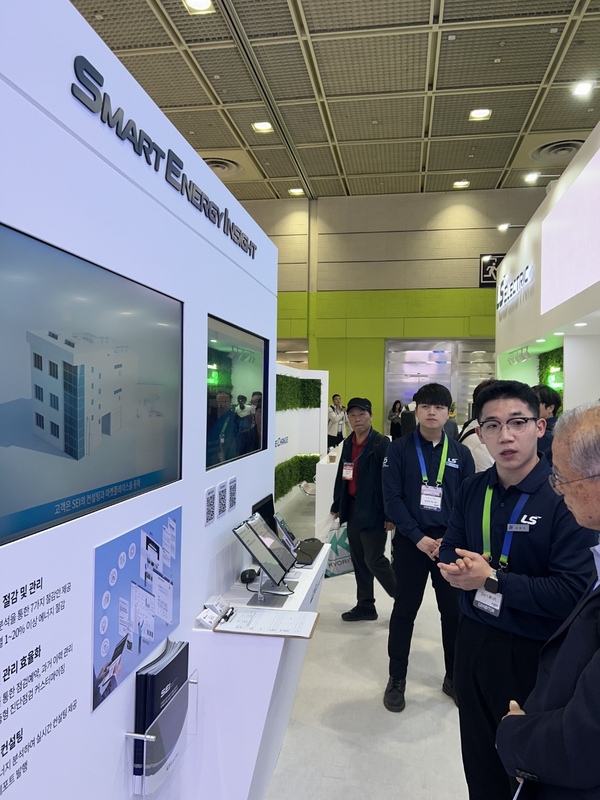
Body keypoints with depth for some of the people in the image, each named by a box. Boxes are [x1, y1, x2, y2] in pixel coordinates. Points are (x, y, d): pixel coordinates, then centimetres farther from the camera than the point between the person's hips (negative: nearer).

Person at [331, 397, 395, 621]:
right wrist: (337, 506, 15)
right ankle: (365, 605, 28)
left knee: (374, 560, -2)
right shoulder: (348, 443, 9)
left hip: (373, 511, -7)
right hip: (353, 509, 7)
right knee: (358, 560, 14)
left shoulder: (381, 443, -13)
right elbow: (341, 476, 14)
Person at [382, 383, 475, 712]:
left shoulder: (461, 453, 4)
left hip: (450, 542, 2)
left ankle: (455, 677, 31)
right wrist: (418, 537, -16)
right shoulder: (400, 449, -3)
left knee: (454, 610, 10)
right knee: (404, 610, 8)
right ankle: (396, 678, 24)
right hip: (410, 541, -2)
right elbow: (392, 498, -8)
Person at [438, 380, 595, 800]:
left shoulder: (566, 496, -19)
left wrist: (493, 580, -21)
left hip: (532, 655, -5)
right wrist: (460, 567, -14)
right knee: (478, 761, 23)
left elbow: (573, 592, -24)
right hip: (474, 639, 5)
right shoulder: (473, 489, 0)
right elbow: (450, 548, 8)